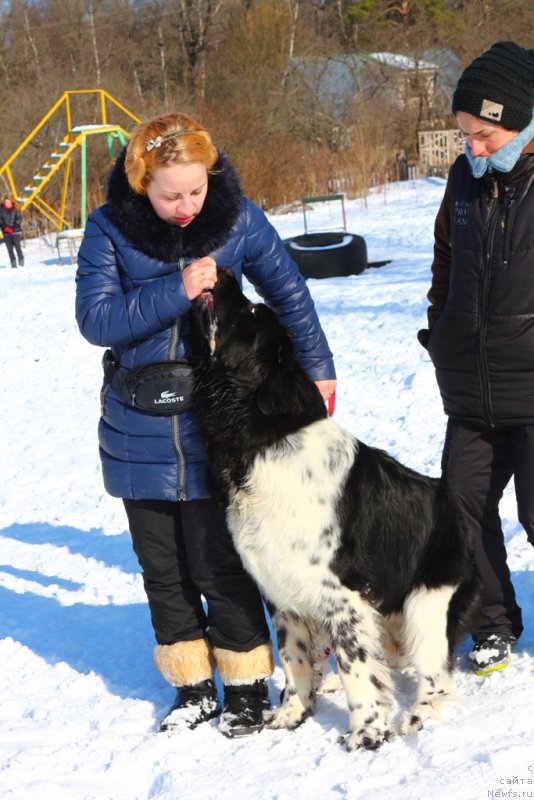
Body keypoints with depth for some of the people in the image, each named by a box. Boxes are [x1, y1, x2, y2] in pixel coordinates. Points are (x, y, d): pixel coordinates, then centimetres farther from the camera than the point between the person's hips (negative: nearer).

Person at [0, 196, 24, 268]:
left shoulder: (15, 210, 1)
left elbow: (19, 220, -2)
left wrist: (12, 228, -13)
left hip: (15, 231, -2)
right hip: (6, 233, 2)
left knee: (18, 247, -10)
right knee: (10, 248, 0)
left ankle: (21, 262, -3)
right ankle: (13, 263, 4)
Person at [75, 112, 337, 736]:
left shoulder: (237, 220, -7)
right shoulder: (109, 229, -8)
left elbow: (289, 293, 8)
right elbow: (96, 319, -16)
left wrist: (316, 369, 15)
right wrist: (176, 291, -26)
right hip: (139, 432, 2)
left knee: (219, 564, -1)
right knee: (162, 567, 11)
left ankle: (247, 687, 18)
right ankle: (193, 688, 26)